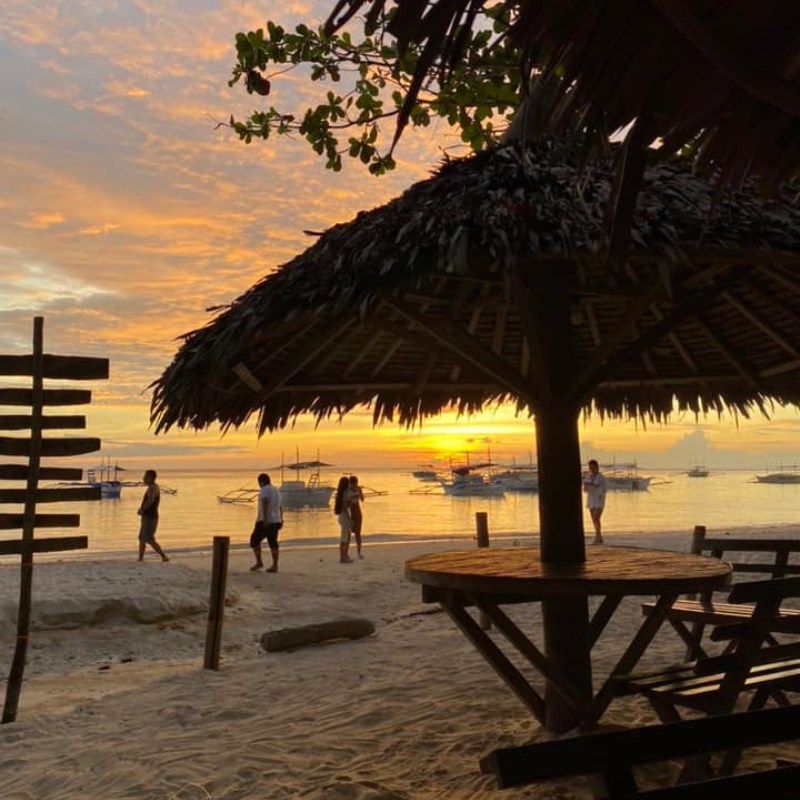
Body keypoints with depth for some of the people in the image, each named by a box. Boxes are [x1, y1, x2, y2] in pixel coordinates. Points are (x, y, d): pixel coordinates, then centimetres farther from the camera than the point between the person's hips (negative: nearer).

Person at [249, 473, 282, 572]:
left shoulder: (265, 490, -12)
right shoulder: (276, 491, 15)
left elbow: (265, 503, -25)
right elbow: (279, 507, 21)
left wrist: (265, 519, -31)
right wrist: (280, 520, 27)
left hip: (265, 521, -8)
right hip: (275, 521, 8)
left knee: (255, 540, 5)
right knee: (273, 542, 6)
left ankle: (259, 562, 3)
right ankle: (275, 565, 2)